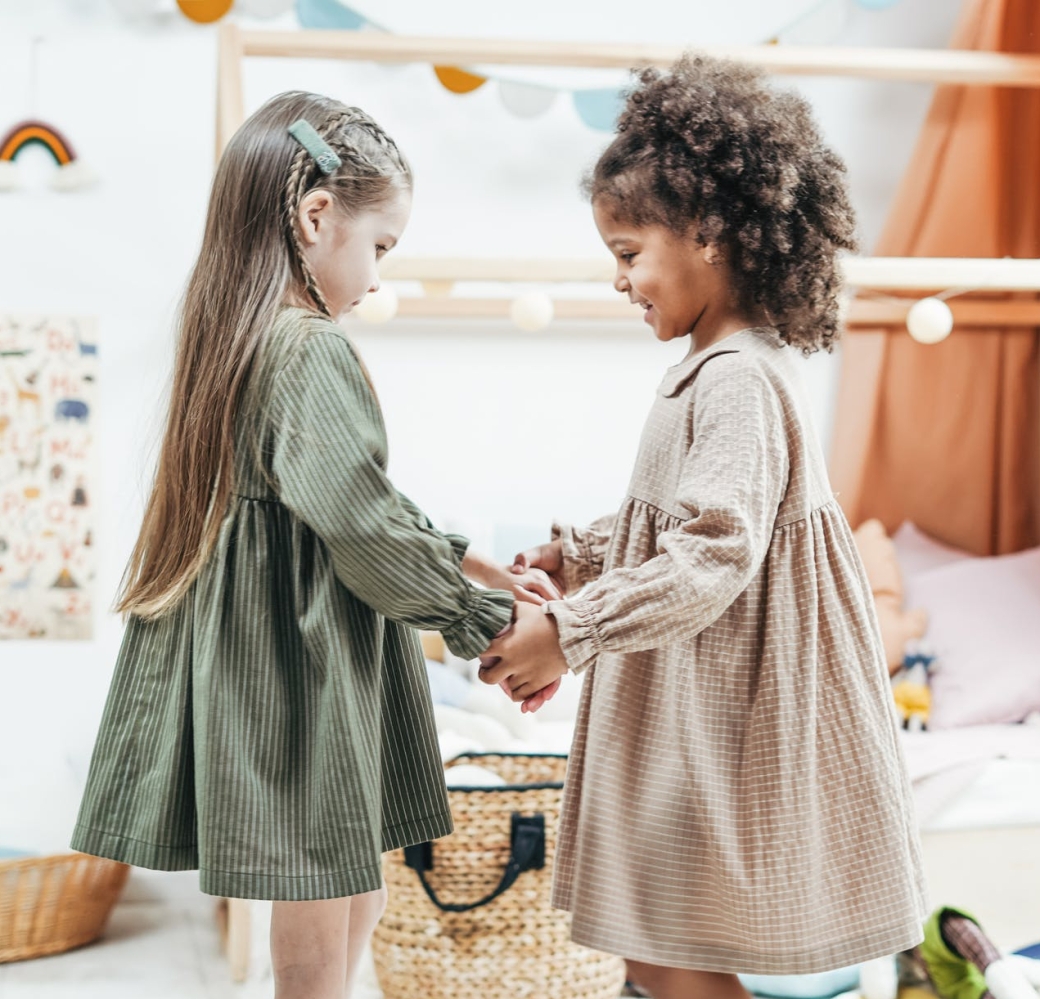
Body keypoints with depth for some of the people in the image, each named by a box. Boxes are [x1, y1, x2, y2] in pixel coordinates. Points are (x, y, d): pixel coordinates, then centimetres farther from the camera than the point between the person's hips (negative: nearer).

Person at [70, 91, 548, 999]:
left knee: (355, 894, 20)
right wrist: (489, 619, -10)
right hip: (305, 661, -10)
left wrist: (458, 561, 11)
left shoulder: (239, 336, 10)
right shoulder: (310, 352, -19)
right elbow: (366, 528, -22)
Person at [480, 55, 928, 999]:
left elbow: (709, 564, -29)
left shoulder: (738, 383, -22)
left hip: (725, 718, -10)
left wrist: (569, 634, -25)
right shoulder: (717, 366, 10)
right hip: (692, 705, 10)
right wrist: (575, 556, 11)